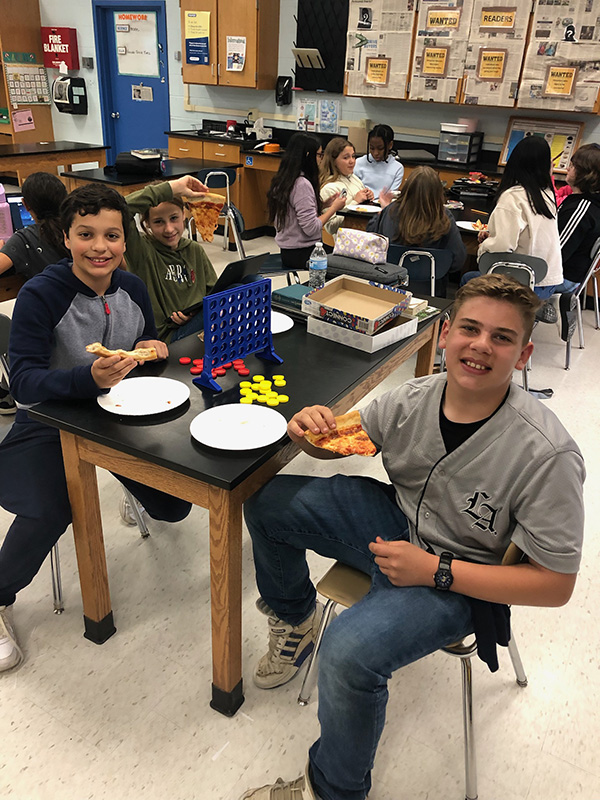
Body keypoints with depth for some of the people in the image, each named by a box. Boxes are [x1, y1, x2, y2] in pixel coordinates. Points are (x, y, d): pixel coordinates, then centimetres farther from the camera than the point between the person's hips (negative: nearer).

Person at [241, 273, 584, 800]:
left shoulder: (547, 455, -27)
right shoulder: (412, 400, -15)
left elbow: (556, 584, -18)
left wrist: (434, 571, -24)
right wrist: (311, 429, -21)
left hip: (458, 578, -5)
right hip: (395, 519, 6)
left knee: (349, 651, -28)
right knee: (268, 504, -6)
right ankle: (296, 621, 23)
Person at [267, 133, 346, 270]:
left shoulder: (282, 180, 9)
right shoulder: (302, 184, -19)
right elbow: (311, 229, -21)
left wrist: (324, 205, 10)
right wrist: (334, 208, -9)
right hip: (302, 254, -9)